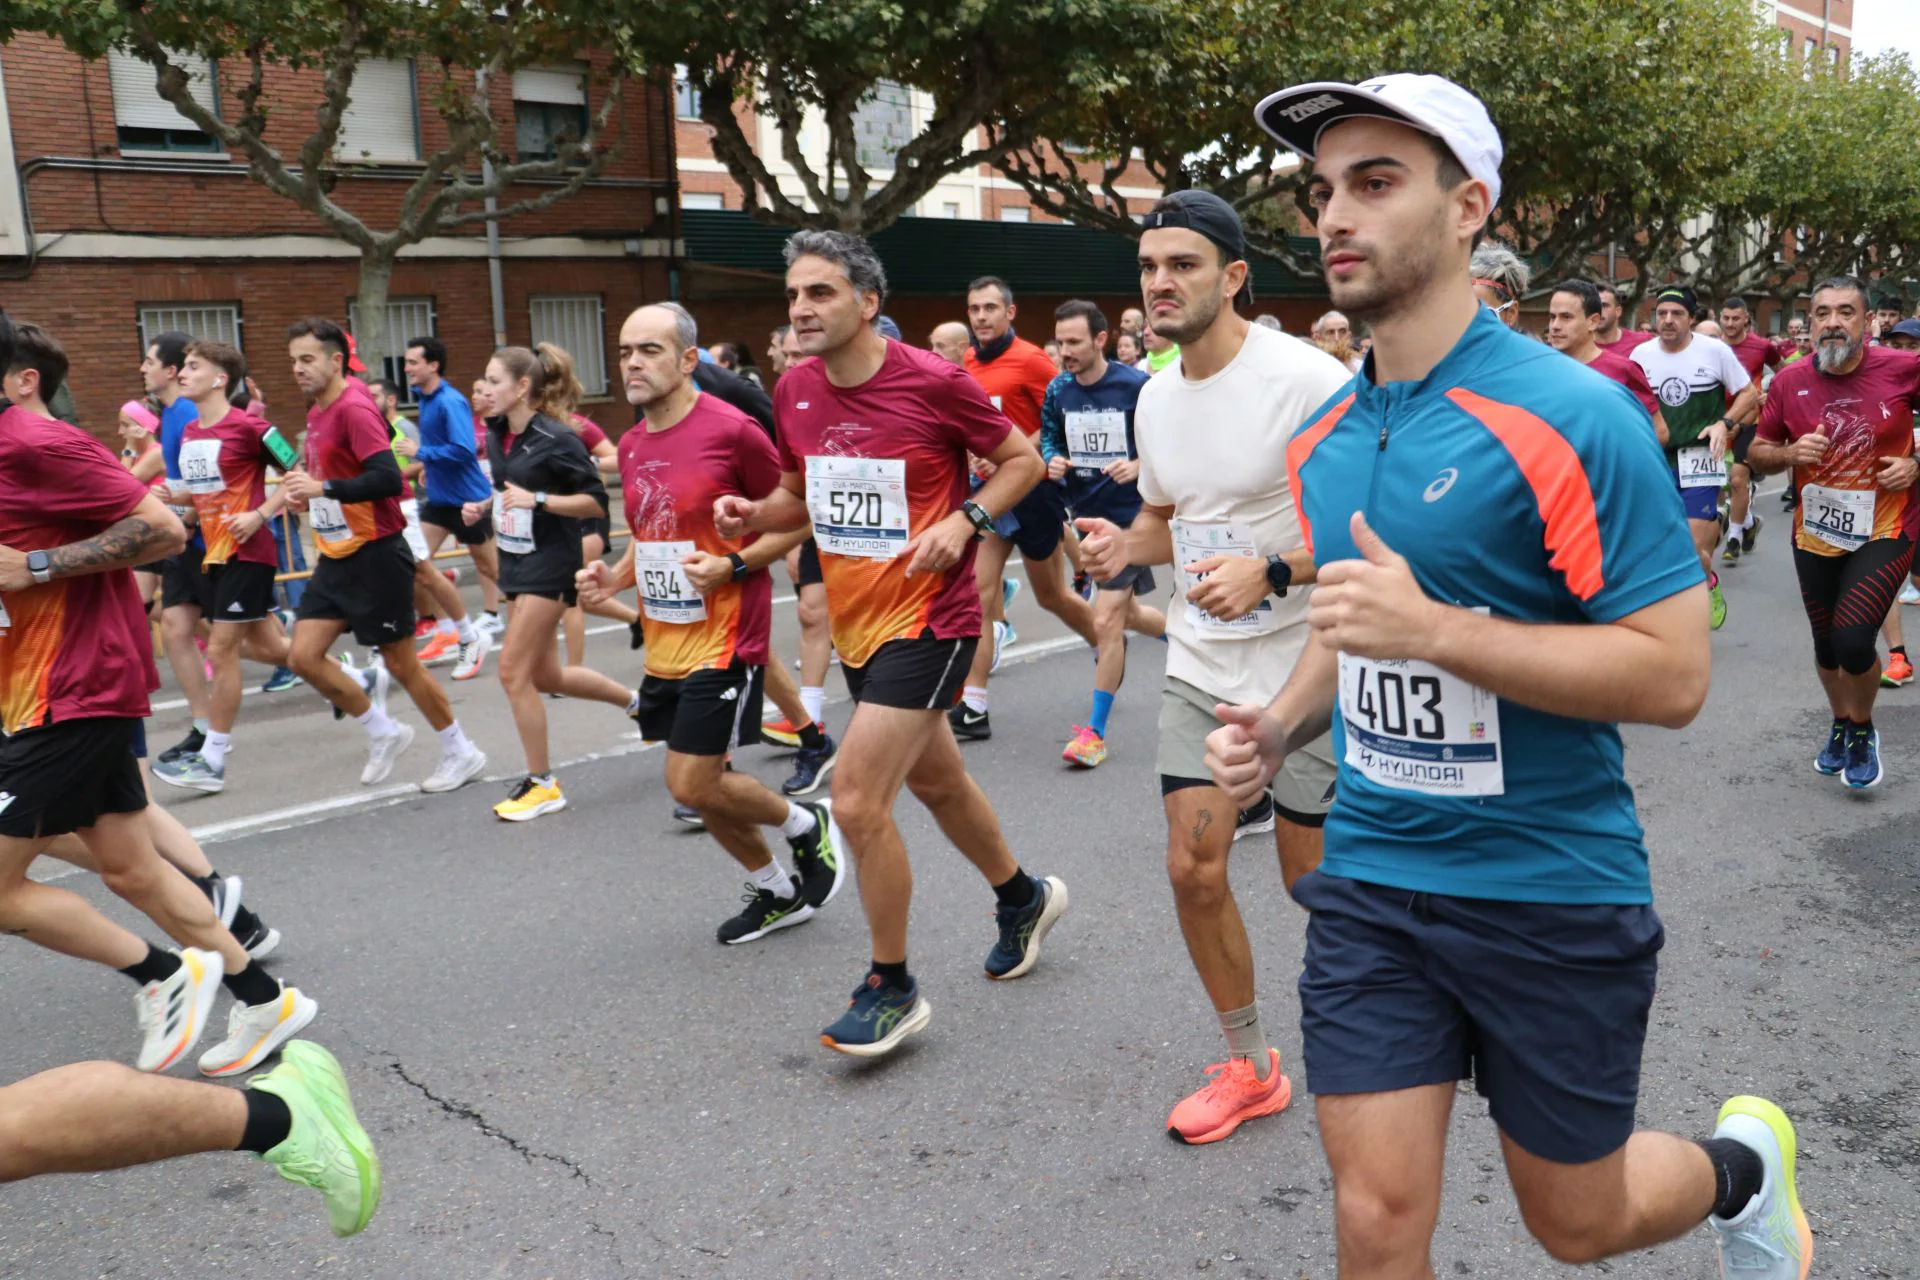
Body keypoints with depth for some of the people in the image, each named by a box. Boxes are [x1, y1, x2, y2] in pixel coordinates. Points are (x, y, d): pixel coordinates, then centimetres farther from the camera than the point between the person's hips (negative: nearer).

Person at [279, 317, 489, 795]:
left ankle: (461, 753, 18)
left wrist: (325, 488, -28)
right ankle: (384, 732, 20)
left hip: (375, 554, -9)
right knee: (305, 655, 2)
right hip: (336, 556, 9)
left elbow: (388, 478, -26)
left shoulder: (354, 408, -16)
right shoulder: (317, 410, 11)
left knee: (401, 663, 1)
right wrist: (307, 493, 7)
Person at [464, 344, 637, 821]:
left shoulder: (557, 438, -17)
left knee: (513, 671, -9)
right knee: (545, 675, 15)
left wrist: (537, 499, -25)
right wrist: (482, 507, 4)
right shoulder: (497, 434, 6)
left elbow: (596, 501, -16)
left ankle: (542, 785, 5)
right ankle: (635, 700, 36)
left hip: (551, 563, -9)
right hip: (517, 559, 9)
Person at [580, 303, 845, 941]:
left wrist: (732, 564, -22)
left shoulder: (732, 429, -15)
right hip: (665, 643, 8)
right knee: (695, 785, 13)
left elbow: (796, 519, -9)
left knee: (693, 785, -7)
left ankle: (806, 825, 20)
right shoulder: (632, 445, 8)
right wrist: (617, 575, 3)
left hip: (724, 638, -8)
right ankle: (778, 891, 34)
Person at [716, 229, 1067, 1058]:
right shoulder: (793, 392, 2)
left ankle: (891, 988, 7)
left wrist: (966, 520, -19)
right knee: (936, 782, 22)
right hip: (856, 624, 7)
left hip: (928, 621, -7)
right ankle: (1023, 898, 48)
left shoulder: (933, 382, -15)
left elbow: (1023, 460, -4)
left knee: (856, 801, -13)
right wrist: (753, 514, -4)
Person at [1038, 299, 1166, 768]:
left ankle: (1096, 730, -1)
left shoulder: (1136, 386, -15)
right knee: (1128, 613, 20)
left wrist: (1140, 466, -26)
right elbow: (1049, 436, 13)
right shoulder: (1057, 391, -1)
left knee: (1106, 620, -12)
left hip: (1131, 516, -6)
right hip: (1086, 513, 6)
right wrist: (1053, 462, -9)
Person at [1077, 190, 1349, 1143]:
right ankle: (1249, 1065, 23)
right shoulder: (1156, 398, 7)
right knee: (1193, 868, 2)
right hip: (1201, 669, 6)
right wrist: (1124, 545, -2)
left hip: (1306, 671, -6)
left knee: (1314, 881, 5)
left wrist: (1271, 572, -28)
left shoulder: (1309, 381, -16)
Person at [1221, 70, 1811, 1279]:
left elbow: (1675, 674, -19)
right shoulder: (1325, 439, 5)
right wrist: (1282, 725, 0)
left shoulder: (1572, 417, -16)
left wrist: (1435, 628, -27)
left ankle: (1741, 1161, 48)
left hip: (1553, 893, -4)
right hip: (1373, 878, 5)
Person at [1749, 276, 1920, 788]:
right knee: (1826, 644, 17)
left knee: (1853, 639, -17)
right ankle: (1841, 723, 45)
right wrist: (1790, 453, -16)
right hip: (1816, 534, 3)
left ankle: (1864, 731, 12)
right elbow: (1758, 453, 4)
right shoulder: (1789, 381, -6)